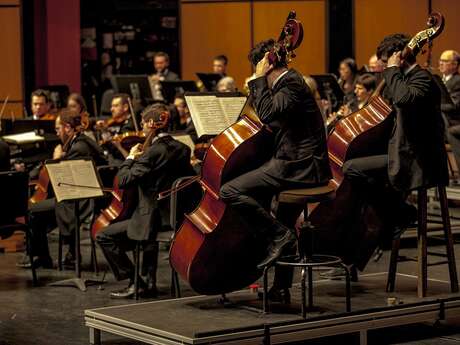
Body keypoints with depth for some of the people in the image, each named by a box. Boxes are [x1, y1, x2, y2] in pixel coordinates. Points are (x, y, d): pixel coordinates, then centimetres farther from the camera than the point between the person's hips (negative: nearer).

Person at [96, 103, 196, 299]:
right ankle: (150, 281, 35)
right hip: (174, 216, 8)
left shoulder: (152, 152, -20)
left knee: (104, 237, 2)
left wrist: (131, 158, -4)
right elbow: (189, 178, 19)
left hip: (154, 218, -8)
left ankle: (134, 282, 1)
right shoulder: (182, 149, 3)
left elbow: (124, 181, -22)